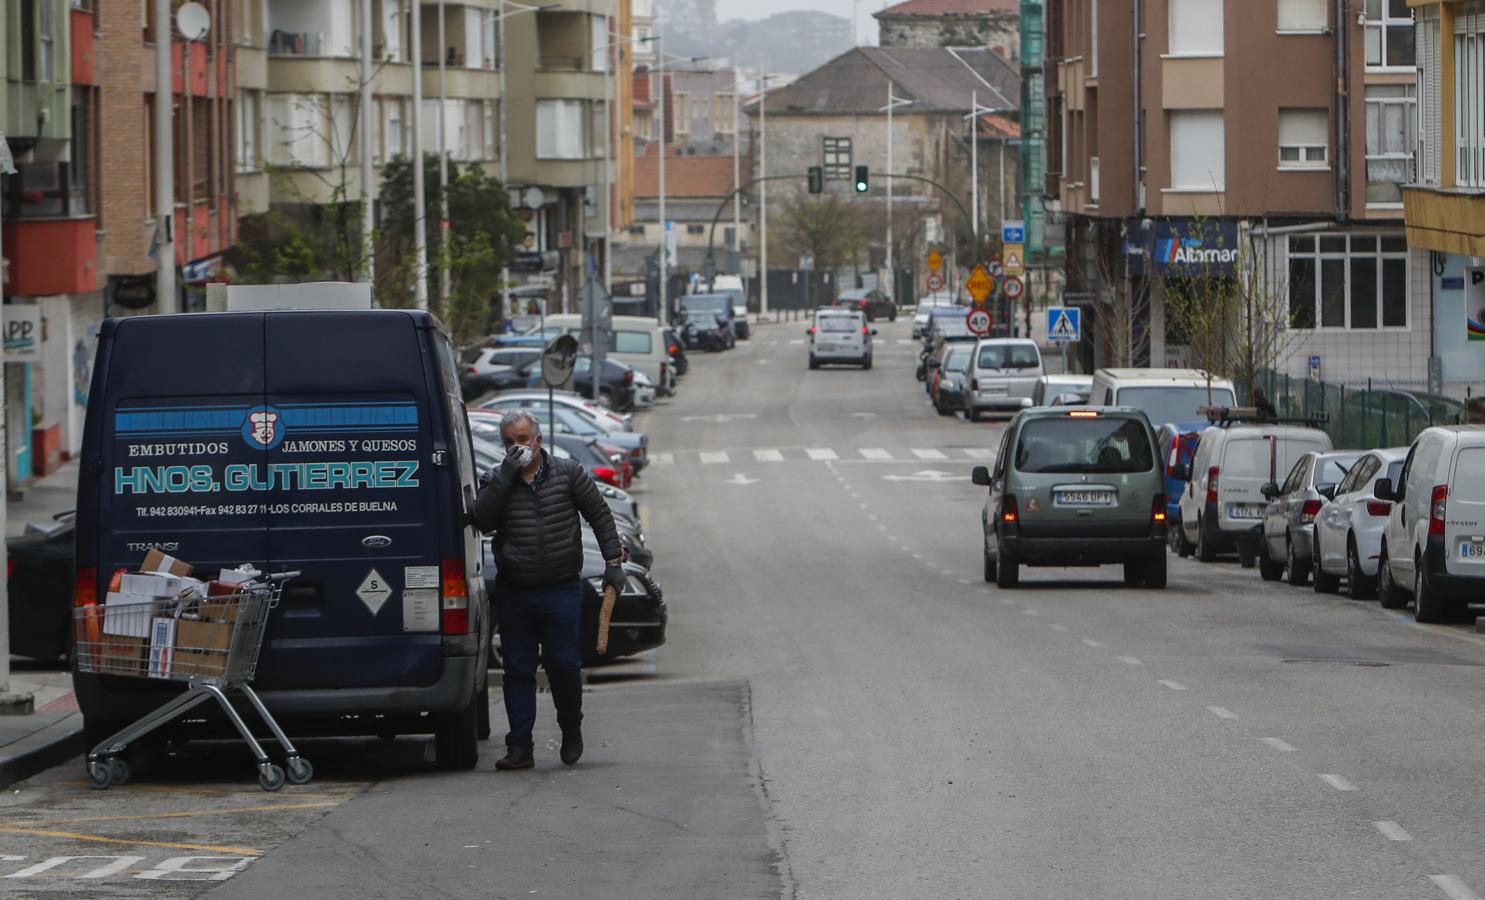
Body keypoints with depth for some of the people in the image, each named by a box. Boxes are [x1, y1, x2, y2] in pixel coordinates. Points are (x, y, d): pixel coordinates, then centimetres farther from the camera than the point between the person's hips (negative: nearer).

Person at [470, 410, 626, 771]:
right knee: (518, 670, 1)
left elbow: (600, 515, 7)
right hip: (513, 593, 2)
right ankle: (520, 748, 4)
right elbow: (482, 520, -11)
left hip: (561, 591, -2)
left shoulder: (568, 474, 2)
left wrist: (613, 562, 1)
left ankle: (571, 730, 22)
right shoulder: (499, 481, 5)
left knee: (564, 665, -3)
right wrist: (505, 476, -16)